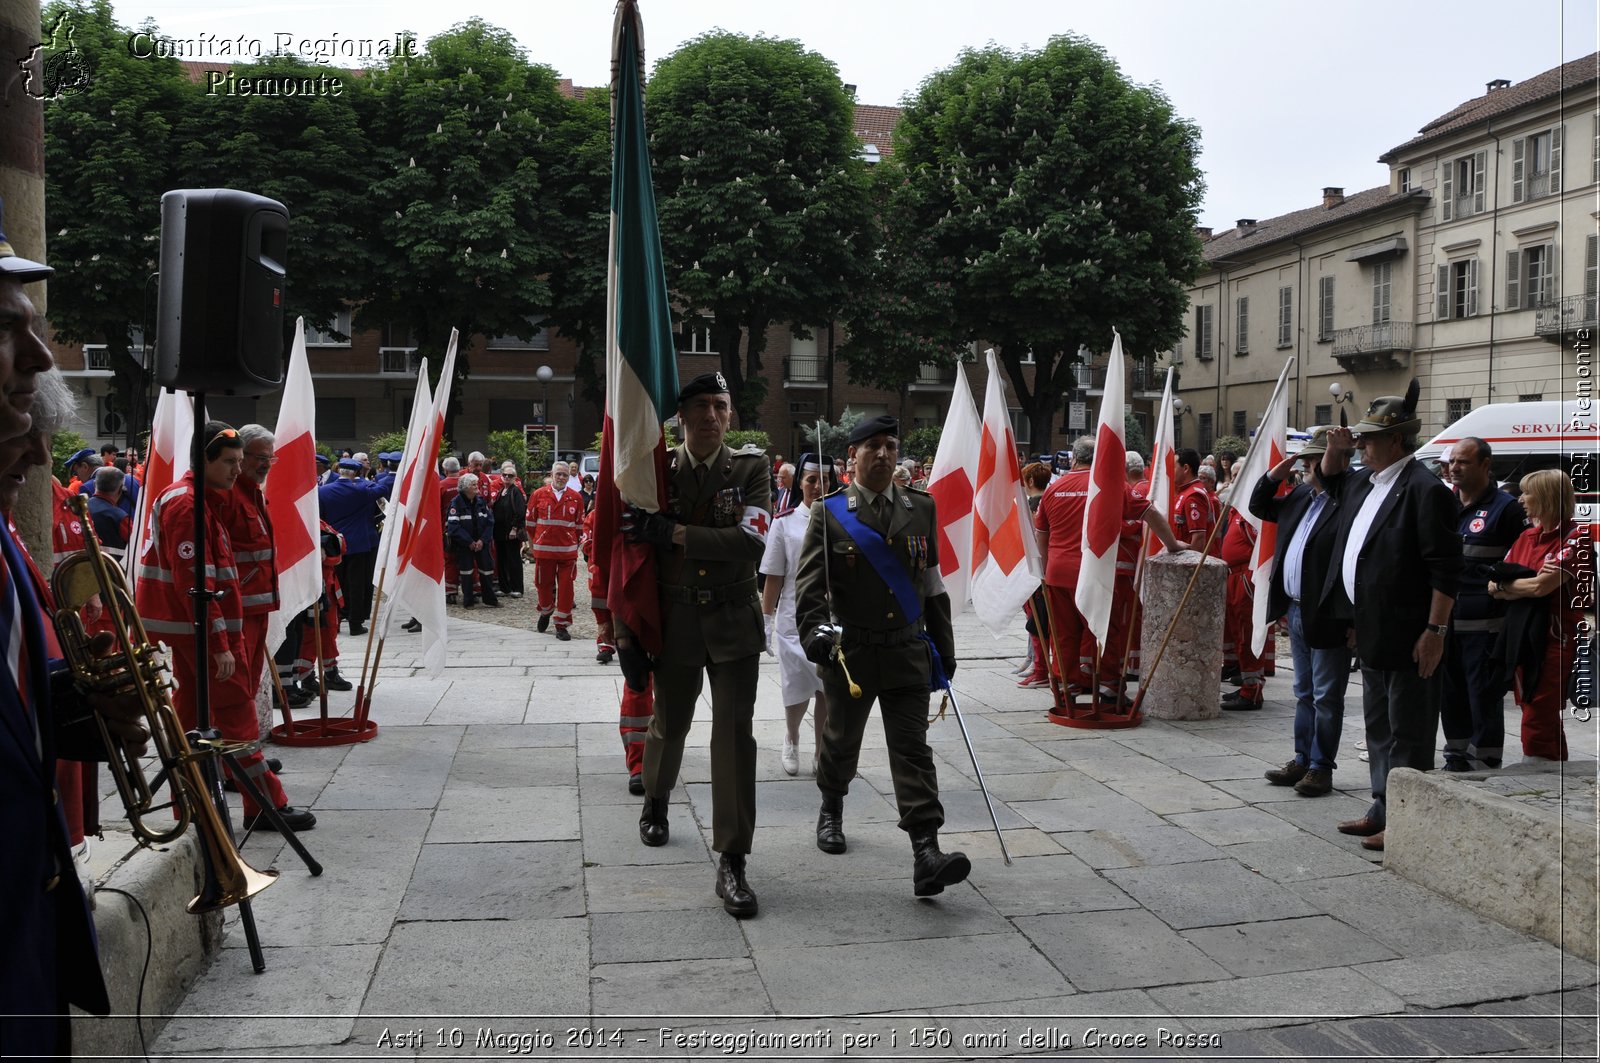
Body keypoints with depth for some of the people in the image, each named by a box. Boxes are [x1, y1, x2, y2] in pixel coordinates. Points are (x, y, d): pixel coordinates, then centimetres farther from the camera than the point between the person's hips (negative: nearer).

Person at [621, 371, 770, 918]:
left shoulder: (750, 467, -4)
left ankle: (732, 863, 0)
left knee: (734, 734, -7)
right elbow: (633, 551, 3)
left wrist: (673, 532, -23)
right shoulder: (656, 470, -2)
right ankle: (656, 802, 49)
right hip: (675, 621, 2)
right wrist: (626, 628, 1)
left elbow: (752, 541, -19)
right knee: (668, 725, 17)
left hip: (733, 623, -1)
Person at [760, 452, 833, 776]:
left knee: (828, 693, 2)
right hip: (794, 621, -1)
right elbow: (774, 579, 2)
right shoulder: (784, 522, 0)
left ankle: (821, 755, 20)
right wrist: (767, 622, 0)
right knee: (797, 694, 4)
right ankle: (791, 741, 33)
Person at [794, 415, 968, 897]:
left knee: (912, 749, -5)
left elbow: (933, 583, 12)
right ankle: (831, 811, 44)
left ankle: (926, 855, -10)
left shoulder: (921, 509, 7)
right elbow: (809, 581, -8)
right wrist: (816, 628, -25)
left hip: (907, 651, 1)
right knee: (841, 740, 16)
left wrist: (944, 646, 12)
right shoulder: (829, 512, -2)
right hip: (849, 652, -1)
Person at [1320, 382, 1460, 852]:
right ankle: (1383, 810, 29)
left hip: (1407, 637, -10)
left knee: (1408, 733, 0)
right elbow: (1332, 478, 35)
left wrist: (1435, 631, -20)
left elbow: (1446, 570, -19)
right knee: (1379, 727, 18)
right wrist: (1335, 448, 13)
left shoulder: (1424, 489, -16)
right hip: (1371, 632, 10)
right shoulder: (1365, 481, 11)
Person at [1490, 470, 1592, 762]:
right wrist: (1526, 584, -12)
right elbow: (1494, 587, 7)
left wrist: (1504, 584, -2)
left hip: (1554, 638, -8)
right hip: (1521, 634, 8)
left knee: (1536, 725, -8)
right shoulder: (1526, 537, 13)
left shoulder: (1576, 536, -10)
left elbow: (1541, 586, -19)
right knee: (1545, 721, 15)